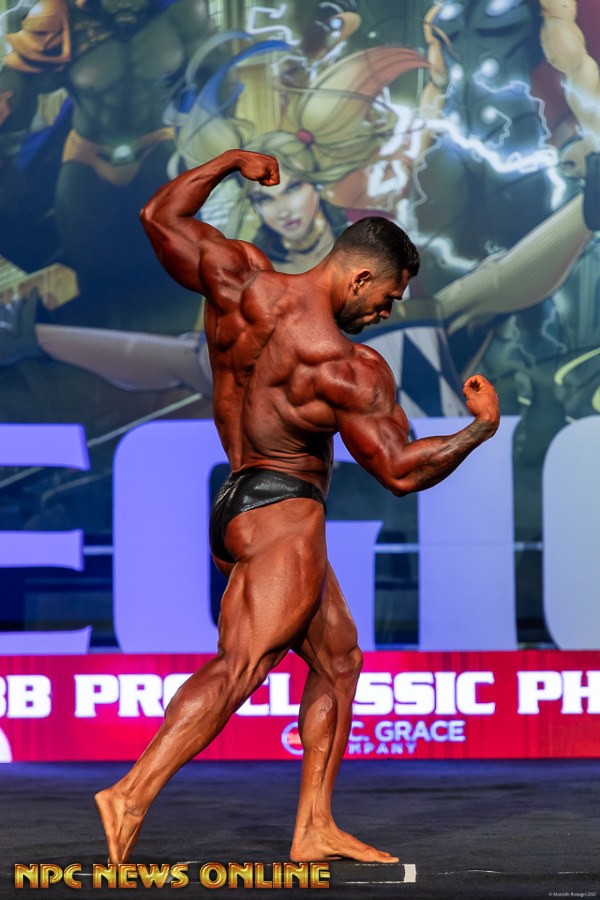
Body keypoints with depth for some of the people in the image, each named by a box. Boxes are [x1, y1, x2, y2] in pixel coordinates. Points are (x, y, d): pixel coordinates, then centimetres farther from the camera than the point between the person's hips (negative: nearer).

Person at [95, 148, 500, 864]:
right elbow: (402, 470, -13)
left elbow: (161, 217, 14)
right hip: (282, 514, -9)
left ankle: (314, 829, 11)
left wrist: (229, 162, 24)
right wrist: (482, 428, 0)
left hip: (235, 506, 10)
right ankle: (132, 795, -36)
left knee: (338, 657, 15)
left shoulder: (240, 279, 0)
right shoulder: (349, 367, -16)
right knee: (241, 663, -20)